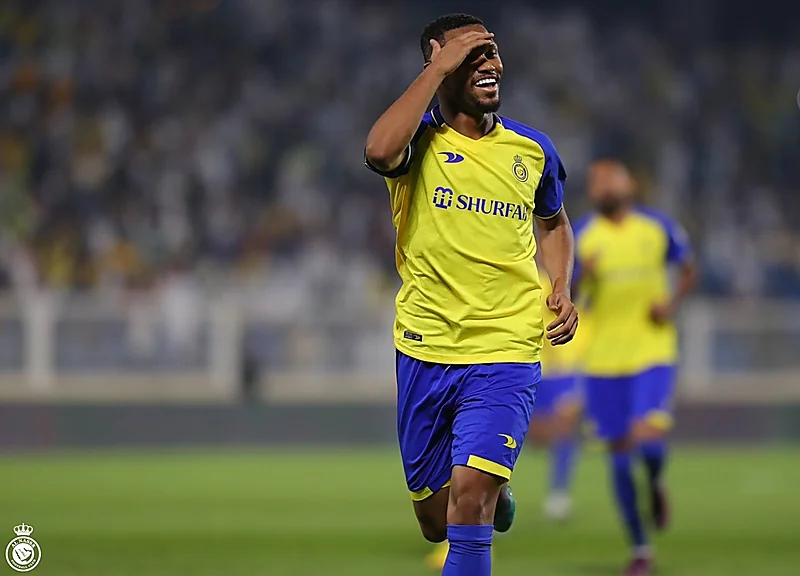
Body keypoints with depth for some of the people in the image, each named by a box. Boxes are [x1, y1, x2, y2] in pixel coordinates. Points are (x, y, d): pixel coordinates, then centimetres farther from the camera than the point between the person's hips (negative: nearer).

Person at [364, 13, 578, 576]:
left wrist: (561, 288, 6)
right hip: (425, 347, 0)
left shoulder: (532, 148, 6)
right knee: (435, 520, 13)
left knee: (470, 496, -21)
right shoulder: (420, 139, -5)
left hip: (506, 349, 0)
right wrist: (438, 67, -24)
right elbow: (380, 151, -31)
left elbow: (554, 224, 25)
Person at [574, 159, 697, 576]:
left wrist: (672, 303, -3)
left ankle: (656, 484, 17)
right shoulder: (581, 237, 0)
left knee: (647, 436, -21)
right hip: (603, 358, 1)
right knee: (619, 450, 3)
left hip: (653, 353, -1)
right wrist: (581, 275, -21)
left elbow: (688, 269, 16)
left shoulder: (658, 228, 2)